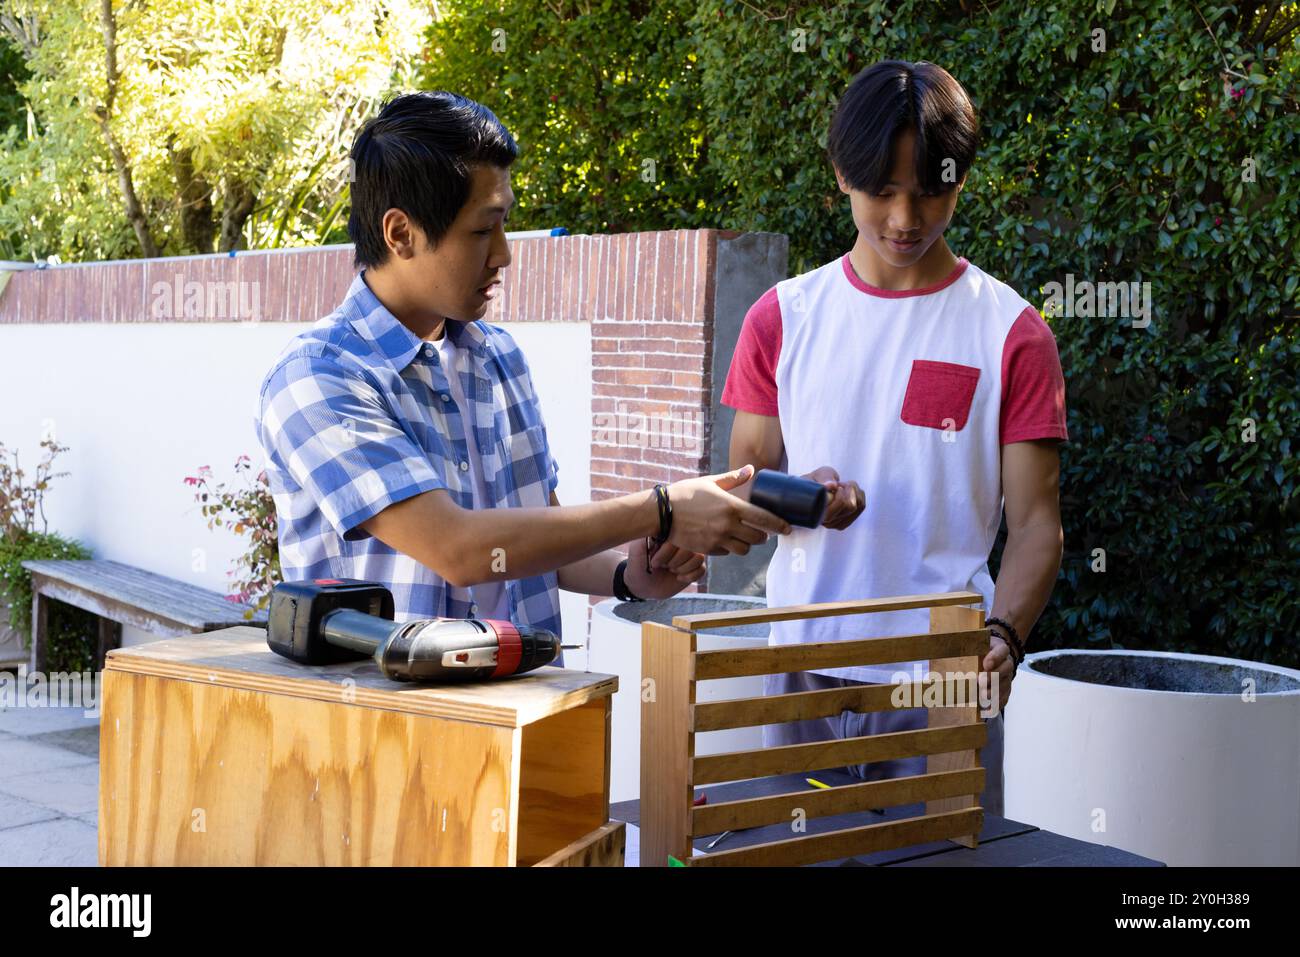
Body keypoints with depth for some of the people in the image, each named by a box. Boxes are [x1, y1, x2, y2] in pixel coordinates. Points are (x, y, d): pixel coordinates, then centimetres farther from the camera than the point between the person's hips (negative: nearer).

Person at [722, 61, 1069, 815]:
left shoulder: (1010, 331, -2)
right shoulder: (785, 317, 5)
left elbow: (1035, 521, -5)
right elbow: (743, 488, 9)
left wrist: (1003, 635, -22)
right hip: (802, 672, 2)